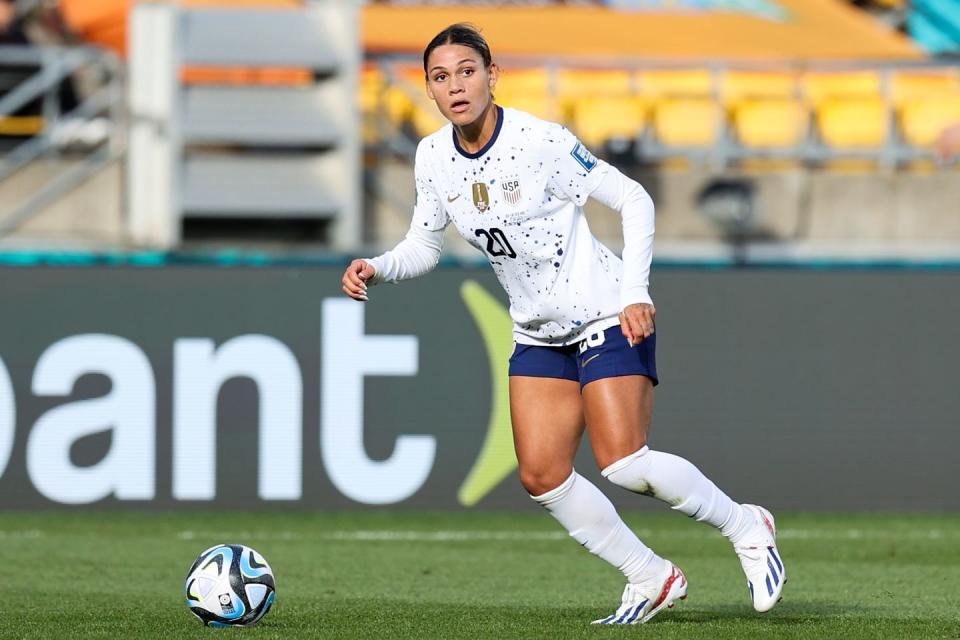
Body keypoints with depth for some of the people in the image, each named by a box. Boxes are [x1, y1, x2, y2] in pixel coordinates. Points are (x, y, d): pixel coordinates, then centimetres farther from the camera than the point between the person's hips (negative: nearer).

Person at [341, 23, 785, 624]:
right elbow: (424, 246, 11)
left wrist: (634, 291, -20)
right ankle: (651, 578, 12)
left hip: (606, 317, -7)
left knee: (623, 464, -18)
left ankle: (747, 528, 5)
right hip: (538, 333, 7)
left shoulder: (540, 140, -19)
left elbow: (635, 201, -13)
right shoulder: (433, 157, -1)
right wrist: (377, 269, -9)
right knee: (541, 476, -4)